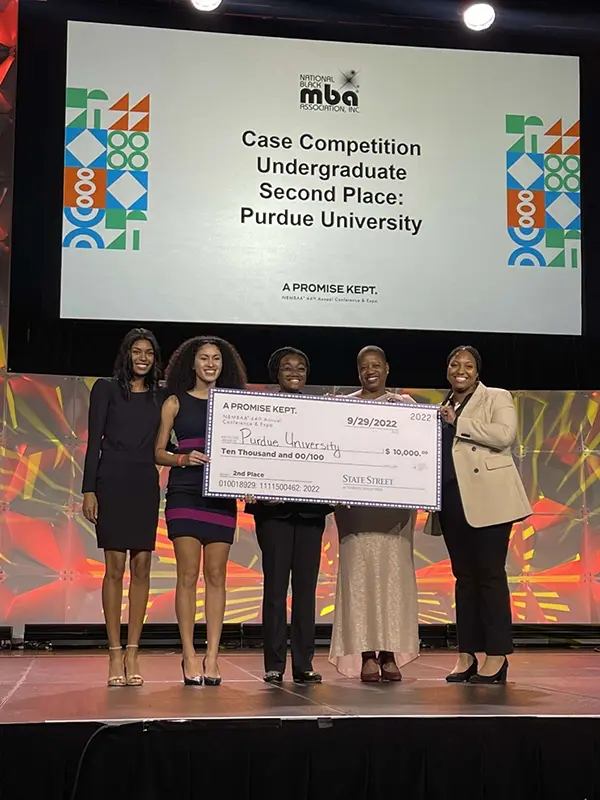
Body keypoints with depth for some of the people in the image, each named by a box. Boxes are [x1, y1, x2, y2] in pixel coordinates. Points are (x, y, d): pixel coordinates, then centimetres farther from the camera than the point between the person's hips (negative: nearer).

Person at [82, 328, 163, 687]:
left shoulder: (160, 397, 13)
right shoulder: (106, 388, 3)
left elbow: (160, 446, 14)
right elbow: (94, 442, -1)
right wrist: (88, 490, -7)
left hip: (146, 487, 3)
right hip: (112, 484, -3)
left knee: (142, 567, 0)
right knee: (115, 567, -4)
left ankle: (133, 653, 5)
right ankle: (115, 654, 1)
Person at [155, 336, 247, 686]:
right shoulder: (176, 402, 7)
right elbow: (158, 451, 4)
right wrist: (183, 459, -14)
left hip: (222, 496, 2)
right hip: (185, 495, -2)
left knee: (216, 576, 1)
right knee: (188, 575, -5)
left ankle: (212, 656, 3)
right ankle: (189, 657, 0)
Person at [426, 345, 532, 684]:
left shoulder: (497, 398, 4)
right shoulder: (442, 409, 20)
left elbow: (504, 435, -14)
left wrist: (458, 423, -12)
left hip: (486, 499, -6)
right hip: (452, 500, 6)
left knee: (490, 573, -6)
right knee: (464, 575, 7)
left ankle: (497, 656, -3)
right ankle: (466, 655, 10)